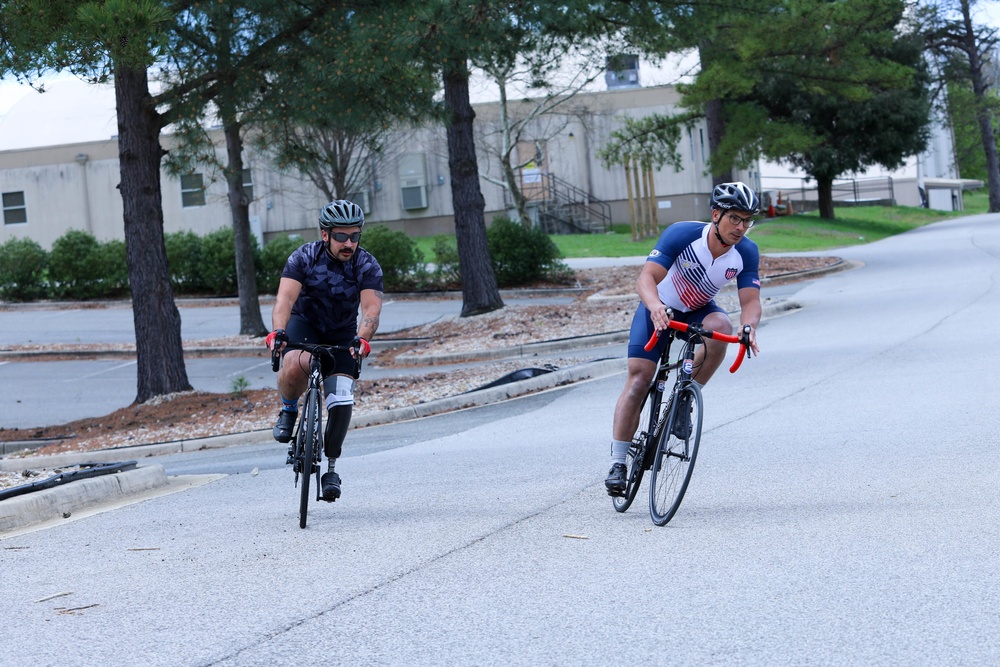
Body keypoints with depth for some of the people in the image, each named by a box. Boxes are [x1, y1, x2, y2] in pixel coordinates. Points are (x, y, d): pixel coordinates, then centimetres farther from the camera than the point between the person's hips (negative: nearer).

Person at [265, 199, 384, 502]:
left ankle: (331, 466, 7)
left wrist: (361, 339, -50)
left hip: (343, 334, 1)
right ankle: (288, 409, -5)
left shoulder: (368, 265, -18)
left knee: (342, 402, -13)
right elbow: (285, 298, -31)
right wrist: (278, 331, -50)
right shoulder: (304, 258, -20)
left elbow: (371, 308, -31)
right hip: (305, 322, -1)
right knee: (295, 365, -36)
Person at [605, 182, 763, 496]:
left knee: (720, 326, -33)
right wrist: (655, 306, -56)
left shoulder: (746, 253, -19)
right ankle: (617, 464, -12)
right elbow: (647, 276, -35)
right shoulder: (682, 234, -29)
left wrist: (749, 327, -45)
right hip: (660, 309, -2)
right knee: (639, 377, -16)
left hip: (699, 311, 2)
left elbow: (750, 300, -22)